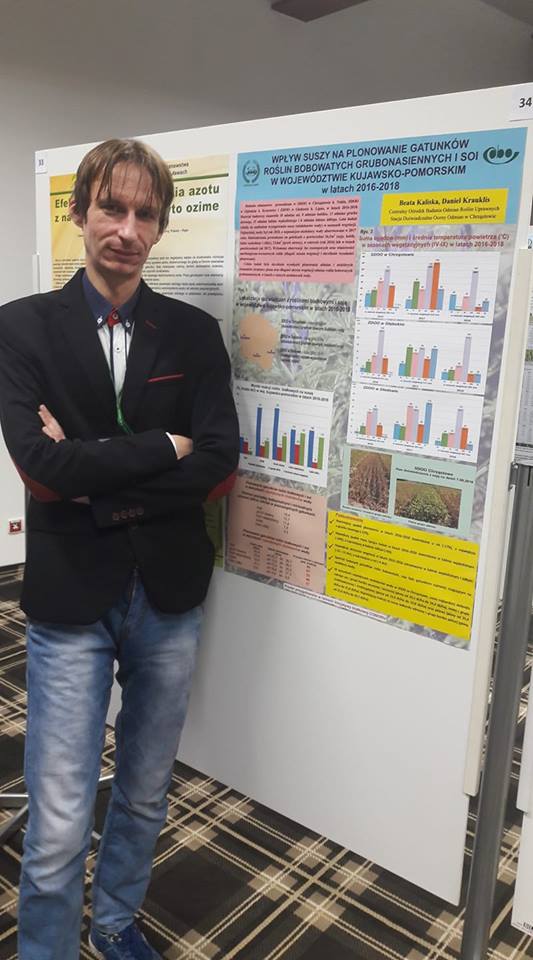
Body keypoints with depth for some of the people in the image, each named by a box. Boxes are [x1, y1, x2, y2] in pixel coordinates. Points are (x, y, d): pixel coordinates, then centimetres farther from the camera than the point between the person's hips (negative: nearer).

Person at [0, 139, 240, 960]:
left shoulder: (194, 333, 2)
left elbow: (220, 466, -8)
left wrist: (99, 480, -15)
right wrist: (161, 448, -12)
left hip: (169, 597, 3)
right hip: (71, 598, -2)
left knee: (145, 795, 20)